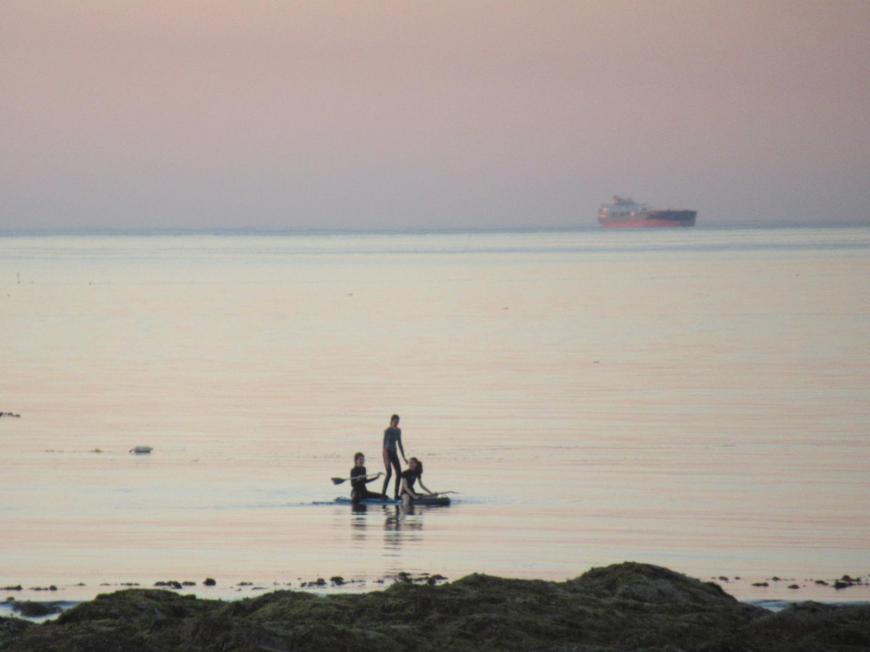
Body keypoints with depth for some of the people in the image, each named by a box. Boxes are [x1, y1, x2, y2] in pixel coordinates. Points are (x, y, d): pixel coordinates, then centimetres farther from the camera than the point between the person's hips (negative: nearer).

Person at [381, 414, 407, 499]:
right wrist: (386, 459, -25)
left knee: (399, 473, 0)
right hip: (387, 453, -7)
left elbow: (399, 444, 17)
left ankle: (396, 494, 6)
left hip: (394, 453, 7)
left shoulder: (398, 431, 10)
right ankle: (383, 494, -12)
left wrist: (404, 457, 15)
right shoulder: (387, 431, -12)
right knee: (389, 473, -16)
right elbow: (384, 444, -17)